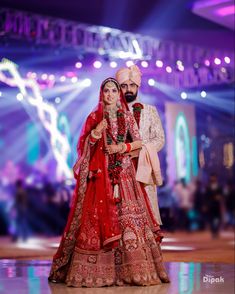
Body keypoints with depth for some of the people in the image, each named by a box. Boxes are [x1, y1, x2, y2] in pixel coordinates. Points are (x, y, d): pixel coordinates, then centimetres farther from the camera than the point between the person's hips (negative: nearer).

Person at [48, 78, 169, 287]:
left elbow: (139, 142, 6)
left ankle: (132, 268, -4)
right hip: (100, 172, -1)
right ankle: (97, 270, -3)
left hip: (123, 171, 1)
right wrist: (96, 132, -13)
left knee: (127, 215, -7)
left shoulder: (127, 116, 10)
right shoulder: (94, 117, 8)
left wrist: (122, 147, -10)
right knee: (99, 214, -7)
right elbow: (85, 145, 4)